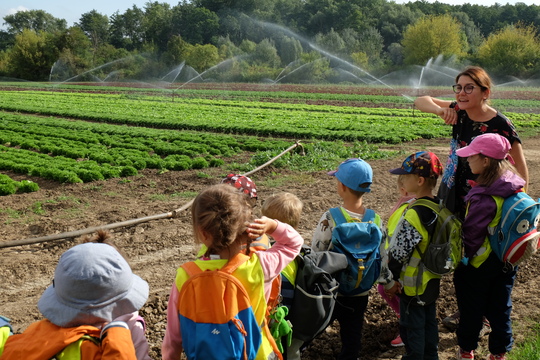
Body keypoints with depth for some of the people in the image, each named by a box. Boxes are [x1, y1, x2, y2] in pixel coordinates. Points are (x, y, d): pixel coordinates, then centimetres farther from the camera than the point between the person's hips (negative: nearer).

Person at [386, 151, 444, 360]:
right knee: (429, 321, 23)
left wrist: (392, 277, -9)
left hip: (413, 282, -8)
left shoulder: (415, 214, -28)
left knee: (412, 326, 8)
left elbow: (399, 252, -22)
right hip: (433, 279, 9)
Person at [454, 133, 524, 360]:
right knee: (500, 307, 20)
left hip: (479, 264, -7)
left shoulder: (484, 199, -32)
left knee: (472, 309, 14)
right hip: (507, 261, 7)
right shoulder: (515, 185, -7)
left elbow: (470, 234, -24)